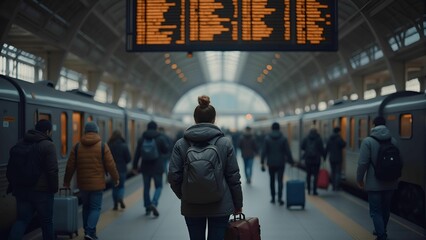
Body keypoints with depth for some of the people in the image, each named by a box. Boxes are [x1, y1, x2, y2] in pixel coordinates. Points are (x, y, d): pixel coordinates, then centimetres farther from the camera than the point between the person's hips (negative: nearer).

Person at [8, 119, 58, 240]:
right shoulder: (48, 145, -11)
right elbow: (52, 171, -16)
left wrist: (14, 187, 21)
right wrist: (54, 188, -5)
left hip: (22, 190, 5)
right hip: (42, 191, -5)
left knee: (21, 220, 4)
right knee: (46, 221, 10)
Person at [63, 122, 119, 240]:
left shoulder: (77, 146, 2)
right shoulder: (102, 146, -6)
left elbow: (70, 166, 4)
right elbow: (110, 165, -5)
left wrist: (66, 181, 16)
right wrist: (116, 178, 9)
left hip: (82, 184, 3)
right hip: (97, 184, -3)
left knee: (86, 207, 18)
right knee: (95, 208, 3)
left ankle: (87, 230, 23)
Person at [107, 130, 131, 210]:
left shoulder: (109, 146, -6)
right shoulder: (124, 146, -9)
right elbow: (128, 159, -8)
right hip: (122, 169, -1)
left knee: (115, 186, 13)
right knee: (121, 186, 12)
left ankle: (115, 204, 14)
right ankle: (120, 198, -16)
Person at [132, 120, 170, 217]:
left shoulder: (141, 139, 2)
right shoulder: (161, 138, -6)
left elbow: (137, 154, 2)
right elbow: (166, 151, -1)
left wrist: (135, 167, 7)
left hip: (145, 167, 2)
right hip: (157, 167, -2)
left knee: (146, 187, 12)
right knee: (158, 186, 6)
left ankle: (147, 208, 16)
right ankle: (154, 203, -18)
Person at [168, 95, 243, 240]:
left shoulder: (180, 144, -3)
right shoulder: (225, 143, -5)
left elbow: (173, 176, -5)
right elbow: (233, 177, -4)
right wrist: (238, 205, 7)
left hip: (191, 206, 1)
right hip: (220, 206, -1)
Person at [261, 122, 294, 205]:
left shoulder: (267, 138, -3)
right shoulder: (283, 138, -3)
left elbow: (264, 151, -6)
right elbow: (288, 152, -3)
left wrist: (262, 163, -4)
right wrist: (291, 161, 5)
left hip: (271, 163, 1)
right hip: (281, 163, -1)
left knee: (272, 180, 14)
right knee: (280, 180, 0)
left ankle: (273, 197, 18)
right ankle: (279, 198, -13)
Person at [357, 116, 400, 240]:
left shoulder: (368, 141, -12)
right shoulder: (393, 141, 2)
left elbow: (363, 163, -15)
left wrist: (360, 179, -3)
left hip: (374, 184, -5)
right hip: (390, 183, 5)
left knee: (376, 211, 1)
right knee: (385, 209, 20)